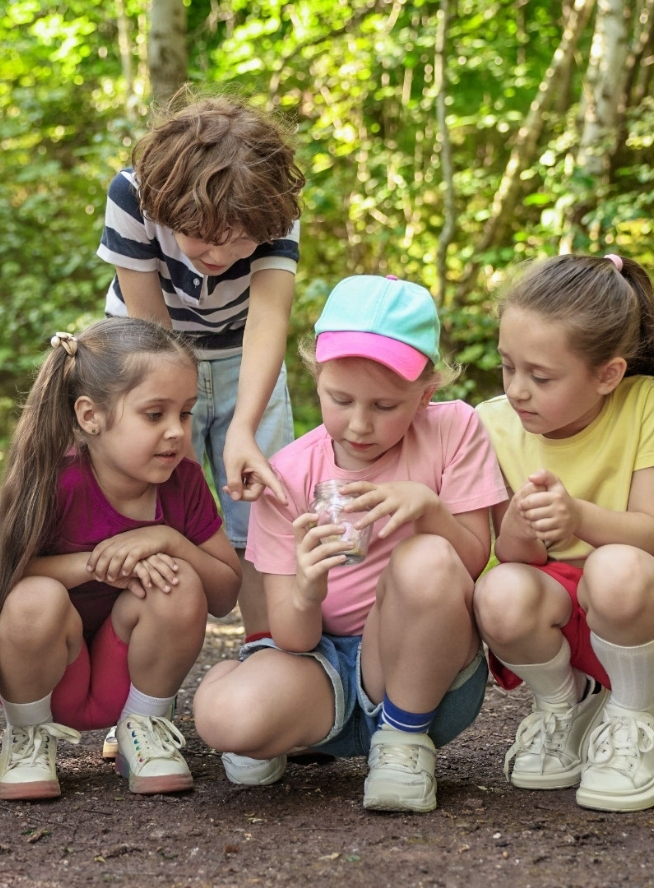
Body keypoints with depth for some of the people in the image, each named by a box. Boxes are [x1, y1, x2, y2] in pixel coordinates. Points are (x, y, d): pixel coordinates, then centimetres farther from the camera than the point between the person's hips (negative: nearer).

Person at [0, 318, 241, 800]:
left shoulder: (183, 481, -10)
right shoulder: (54, 484, -23)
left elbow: (226, 595, -3)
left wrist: (168, 540, -22)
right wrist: (94, 564, -30)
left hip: (127, 682, 3)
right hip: (46, 682, -3)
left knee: (180, 584, -23)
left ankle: (144, 728, 2)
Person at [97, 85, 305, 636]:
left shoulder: (273, 210, -27)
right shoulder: (133, 196, -30)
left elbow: (269, 317, -40)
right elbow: (150, 327, -24)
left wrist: (243, 429, -54)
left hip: (243, 360, 1)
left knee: (261, 508, -5)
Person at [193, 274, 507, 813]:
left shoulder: (453, 430, -5)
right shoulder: (287, 475, -5)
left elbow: (475, 562, -5)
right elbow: (293, 640, -9)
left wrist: (429, 506, -25)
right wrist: (306, 593, -33)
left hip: (423, 669, -1)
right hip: (325, 665, 1)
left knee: (426, 560, -33)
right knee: (226, 716, -33)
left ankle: (406, 737, -9)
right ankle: (276, 738, 7)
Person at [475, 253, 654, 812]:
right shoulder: (495, 423, -7)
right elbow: (513, 557, -7)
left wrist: (580, 516, -39)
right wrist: (517, 529, -32)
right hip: (554, 609, 2)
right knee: (502, 595, -33)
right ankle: (563, 708, 2)